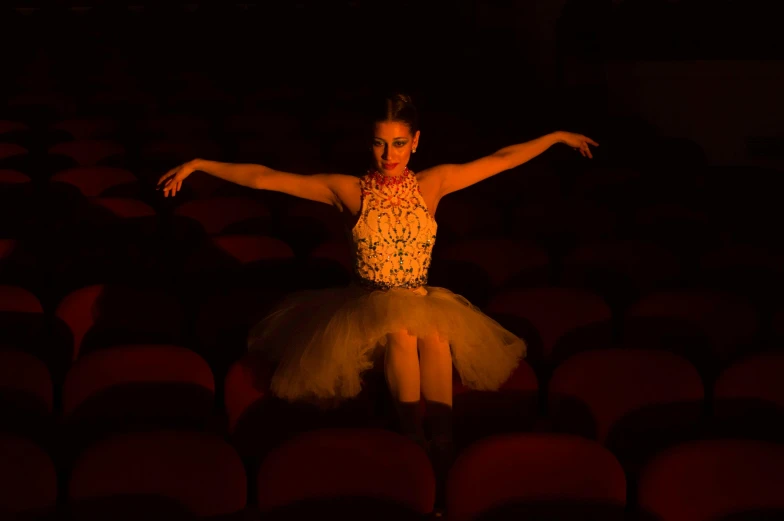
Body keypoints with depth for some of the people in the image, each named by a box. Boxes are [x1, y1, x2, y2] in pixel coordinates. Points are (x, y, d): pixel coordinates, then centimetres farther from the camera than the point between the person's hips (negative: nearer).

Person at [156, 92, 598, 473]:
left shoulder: (433, 184, 7)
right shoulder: (350, 191, 0)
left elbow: (502, 160, 12)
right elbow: (262, 178, -3)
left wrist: (558, 136, 13)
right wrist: (199, 165, -8)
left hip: (426, 307, 1)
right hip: (365, 313, -1)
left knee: (433, 333, -34)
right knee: (401, 329, -35)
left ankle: (441, 444, -40)